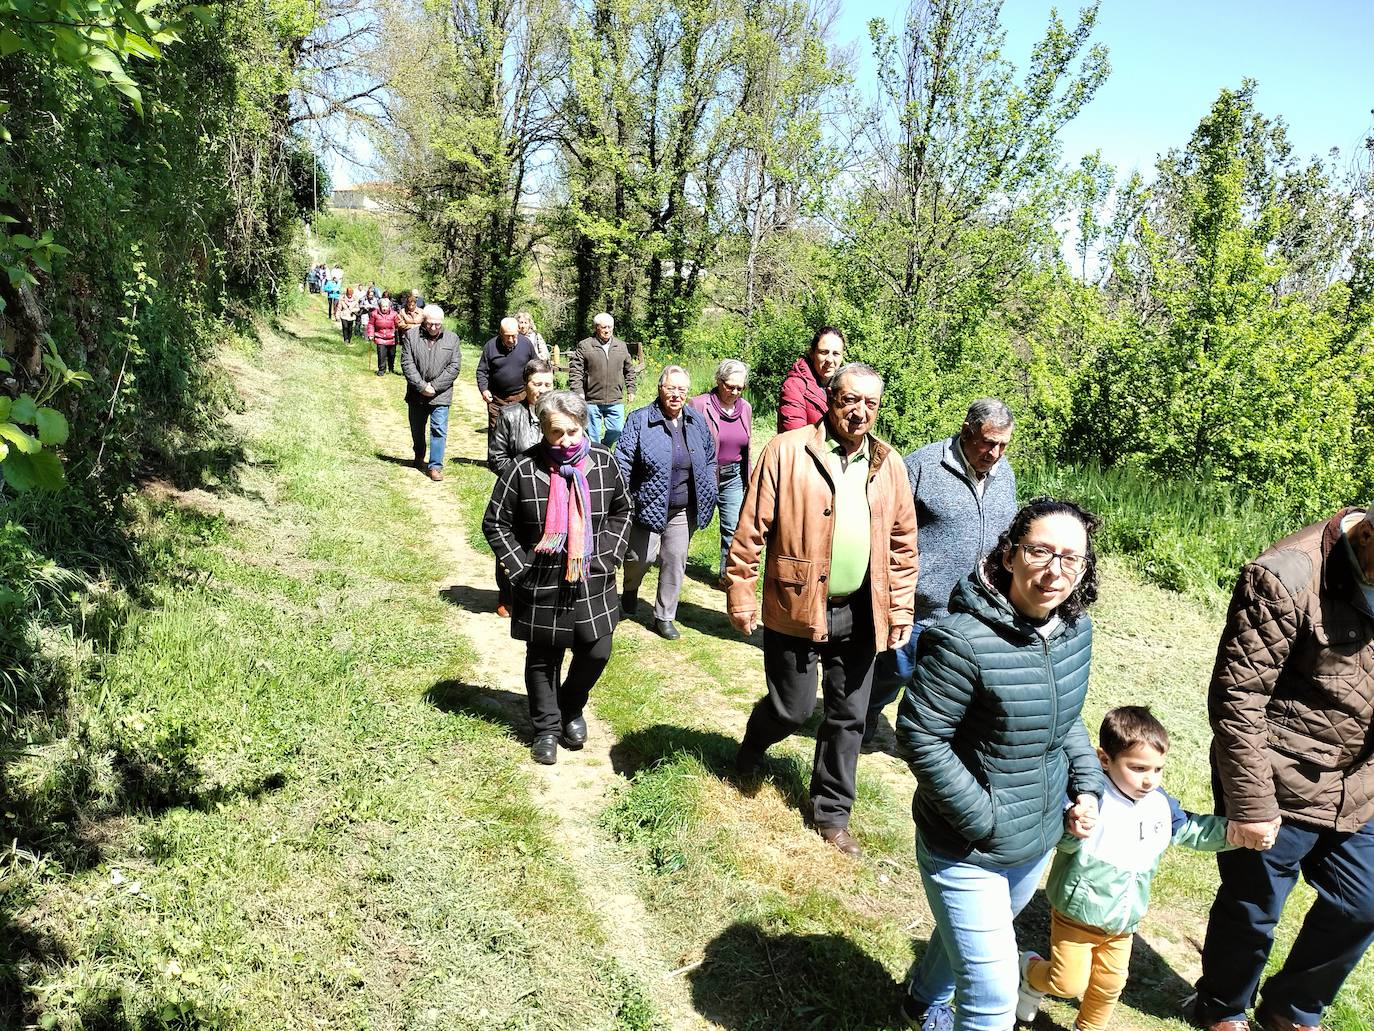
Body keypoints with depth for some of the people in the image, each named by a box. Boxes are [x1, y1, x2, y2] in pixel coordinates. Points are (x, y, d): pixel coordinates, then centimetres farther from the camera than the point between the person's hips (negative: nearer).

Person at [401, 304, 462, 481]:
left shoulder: (452, 338, 1)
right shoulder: (411, 335, 0)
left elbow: (454, 367, -4)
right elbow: (407, 363, -5)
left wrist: (434, 386, -12)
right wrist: (422, 386, -14)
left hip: (440, 394, -2)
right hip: (417, 393, 2)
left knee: (439, 430, -8)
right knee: (417, 429, 18)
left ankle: (435, 466, -3)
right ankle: (419, 456, 42)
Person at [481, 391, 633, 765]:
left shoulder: (604, 463, -3)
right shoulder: (524, 470, -12)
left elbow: (621, 512, 12)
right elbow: (495, 523, -3)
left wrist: (607, 556, 2)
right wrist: (522, 566, -8)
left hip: (593, 585, 2)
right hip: (542, 587, -2)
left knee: (597, 652, 5)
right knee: (542, 658, 11)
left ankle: (571, 708, 34)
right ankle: (547, 728, 31)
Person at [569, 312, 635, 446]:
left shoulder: (621, 346, 9)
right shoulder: (584, 346, -3)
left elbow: (629, 370, 19)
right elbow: (575, 371, -5)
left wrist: (630, 389, 15)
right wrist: (578, 393, -12)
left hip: (615, 401, 3)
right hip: (591, 401, -3)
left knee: (617, 430, 5)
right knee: (593, 434, 6)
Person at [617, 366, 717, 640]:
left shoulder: (697, 421, 6)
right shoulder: (640, 420, -8)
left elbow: (710, 458, 17)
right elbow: (623, 459, -9)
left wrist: (707, 493, 9)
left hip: (684, 509, 4)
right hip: (649, 505, -4)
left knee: (675, 562, 8)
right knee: (642, 556, -3)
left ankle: (664, 617, 24)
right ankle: (630, 589, 34)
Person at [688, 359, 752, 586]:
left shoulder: (745, 408, 5)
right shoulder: (699, 405, -13)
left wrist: (748, 481, 14)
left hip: (733, 477, 4)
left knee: (734, 528, 0)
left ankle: (727, 575, 11)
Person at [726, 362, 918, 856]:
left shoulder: (889, 464, 4)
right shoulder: (786, 451, -10)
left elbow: (903, 543, 9)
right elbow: (751, 531, -10)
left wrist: (900, 608, 6)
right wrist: (740, 595, -10)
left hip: (860, 613, 4)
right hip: (796, 608, -4)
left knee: (848, 718, 13)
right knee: (792, 709, 6)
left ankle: (832, 814, 31)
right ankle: (751, 749, 41)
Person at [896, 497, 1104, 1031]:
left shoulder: (1076, 630, -5)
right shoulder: (965, 641, -29)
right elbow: (919, 735, -25)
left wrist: (1087, 787, -1)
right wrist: (982, 821, -22)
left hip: (1040, 841, 8)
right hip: (967, 851, -7)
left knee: (971, 937, 31)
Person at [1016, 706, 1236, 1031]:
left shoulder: (1160, 803, -4)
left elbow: (1191, 830, 12)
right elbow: (1064, 841, -37)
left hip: (1123, 922, 6)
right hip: (1077, 916, -6)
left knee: (1110, 983, 20)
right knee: (1070, 984, 1)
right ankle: (1031, 971, 32)